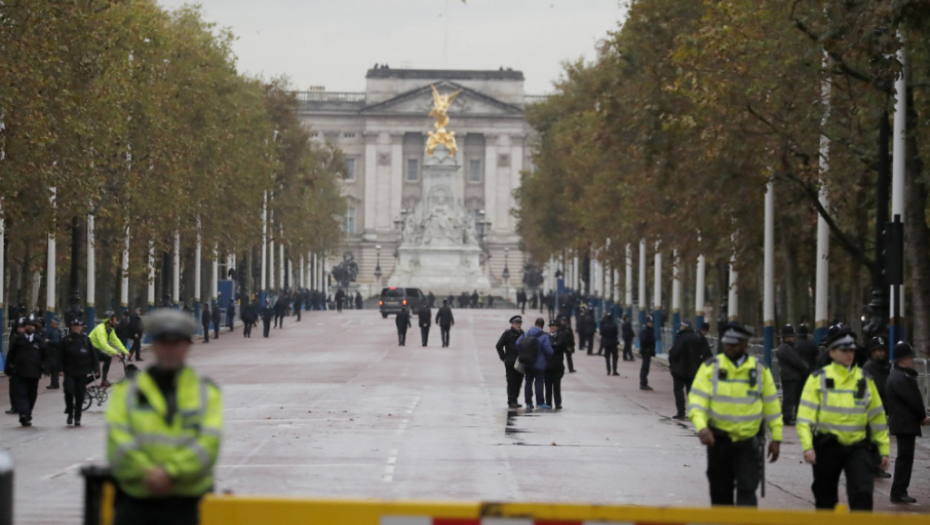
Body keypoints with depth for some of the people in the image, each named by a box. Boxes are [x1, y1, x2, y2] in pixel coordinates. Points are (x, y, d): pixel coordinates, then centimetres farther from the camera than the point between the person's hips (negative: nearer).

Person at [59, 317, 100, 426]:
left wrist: (96, 369, 1)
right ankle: (70, 413, 5)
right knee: (69, 391, -16)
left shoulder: (86, 339, 3)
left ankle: (77, 417, 14)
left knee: (80, 395, 3)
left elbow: (93, 355, 5)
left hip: (82, 372, 1)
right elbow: (61, 356, 1)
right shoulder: (66, 340, 0)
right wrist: (61, 369, -4)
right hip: (70, 372, -1)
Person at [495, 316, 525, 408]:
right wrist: (504, 358, -8)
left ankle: (514, 400, 17)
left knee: (518, 382, 8)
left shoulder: (522, 334, 12)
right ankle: (511, 401, -2)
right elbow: (499, 346, -8)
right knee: (511, 382, -5)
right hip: (510, 363, -6)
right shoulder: (507, 333, -6)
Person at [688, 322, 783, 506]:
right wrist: (701, 427, -26)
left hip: (748, 441, -1)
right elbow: (697, 399, -9)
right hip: (719, 440, 1)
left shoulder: (760, 370, 1)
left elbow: (771, 405, 7)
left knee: (747, 489, -10)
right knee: (720, 491, 11)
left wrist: (776, 438, 5)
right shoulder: (711, 367, -3)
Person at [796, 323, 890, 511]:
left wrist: (884, 449, 10)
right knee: (825, 499, 10)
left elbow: (877, 416, 12)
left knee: (863, 492, -16)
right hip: (827, 446, -1)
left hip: (857, 446, 1)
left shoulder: (865, 380, 7)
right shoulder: (818, 379, -2)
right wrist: (807, 446, -19)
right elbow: (805, 416, -8)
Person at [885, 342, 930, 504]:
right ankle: (898, 493, -5)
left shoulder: (897, 376, 16)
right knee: (905, 458, -7)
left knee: (905, 458, 15)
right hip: (905, 424, -11)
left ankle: (899, 492, 19)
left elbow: (914, 399, 16)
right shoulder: (901, 379, -19)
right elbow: (913, 401, -18)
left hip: (900, 422, 11)